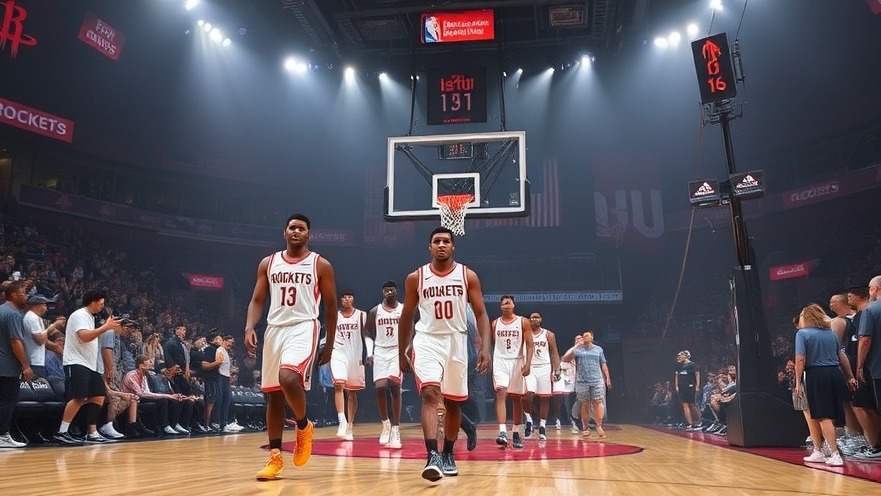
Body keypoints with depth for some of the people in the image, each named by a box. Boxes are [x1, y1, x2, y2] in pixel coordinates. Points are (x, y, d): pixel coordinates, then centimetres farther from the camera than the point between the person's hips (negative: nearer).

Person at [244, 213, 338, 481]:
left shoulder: (321, 265, 3)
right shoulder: (268, 263, 11)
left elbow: (331, 305, 6)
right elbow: (257, 300, 11)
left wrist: (330, 344, 4)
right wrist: (250, 327, -8)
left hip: (303, 328, -4)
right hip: (274, 329, 5)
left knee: (289, 378, -29)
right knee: (272, 394, 5)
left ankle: (303, 426, 0)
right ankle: (275, 457, 15)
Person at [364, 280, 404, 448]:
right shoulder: (374, 311, 4)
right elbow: (368, 334, 10)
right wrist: (369, 353, -2)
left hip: (398, 352, -2)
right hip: (380, 353, 2)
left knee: (394, 386, -15)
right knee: (380, 388, -8)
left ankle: (396, 429, -9)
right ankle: (386, 424, 14)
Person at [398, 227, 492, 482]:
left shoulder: (468, 276, -1)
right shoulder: (415, 278, 0)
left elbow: (481, 313, 0)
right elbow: (406, 316, 9)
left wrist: (485, 348, -12)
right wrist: (401, 352, 11)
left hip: (456, 342, 2)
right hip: (427, 341, -1)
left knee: (452, 402, 11)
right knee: (430, 394, -22)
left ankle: (448, 455, 28)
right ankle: (432, 456, -27)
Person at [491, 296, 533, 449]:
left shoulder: (523, 322, 0)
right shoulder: (494, 324, 6)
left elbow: (529, 345, -3)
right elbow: (491, 345, 12)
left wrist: (528, 364, -14)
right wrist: (489, 363, 7)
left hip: (517, 362, 0)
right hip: (500, 362, 0)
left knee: (516, 398, 9)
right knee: (501, 394, -18)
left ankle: (516, 433, 21)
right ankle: (502, 432, -26)